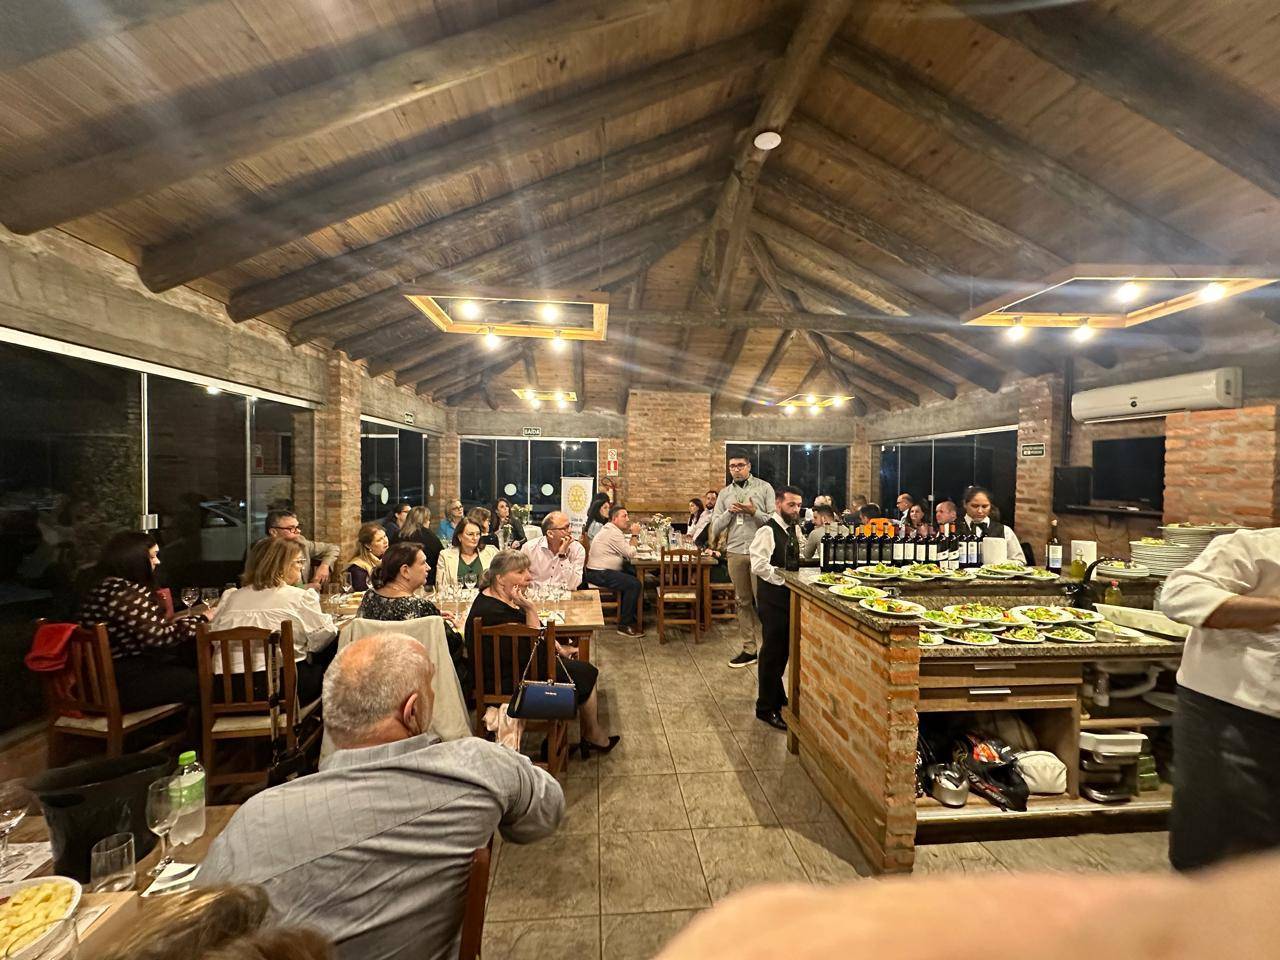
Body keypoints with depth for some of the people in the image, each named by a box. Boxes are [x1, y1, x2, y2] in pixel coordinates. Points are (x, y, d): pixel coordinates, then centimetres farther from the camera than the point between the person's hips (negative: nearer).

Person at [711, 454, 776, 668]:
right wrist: (729, 512, -7)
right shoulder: (724, 494, 12)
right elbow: (715, 529, 8)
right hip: (735, 552, 3)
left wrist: (754, 512, -17)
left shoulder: (764, 488, 3)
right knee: (743, 602, 8)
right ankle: (749, 649, 17)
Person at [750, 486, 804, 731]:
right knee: (772, 651, 1)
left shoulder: (795, 529, 9)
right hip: (772, 598, -8)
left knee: (784, 649, 20)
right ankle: (766, 708, 15)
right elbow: (759, 565, -26)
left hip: (789, 596, 8)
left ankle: (777, 695, 39)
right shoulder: (767, 530, -18)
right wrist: (785, 578, -24)